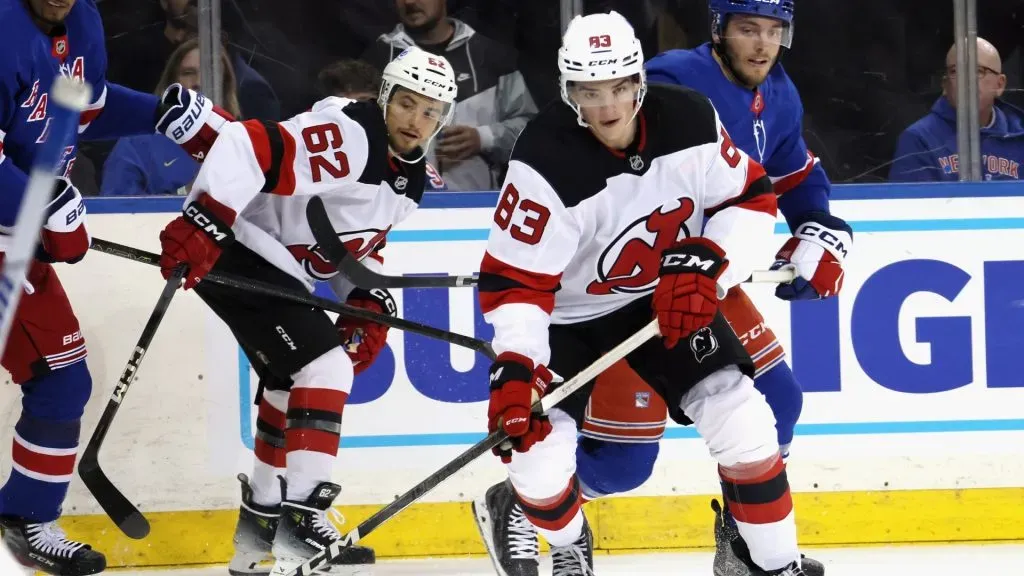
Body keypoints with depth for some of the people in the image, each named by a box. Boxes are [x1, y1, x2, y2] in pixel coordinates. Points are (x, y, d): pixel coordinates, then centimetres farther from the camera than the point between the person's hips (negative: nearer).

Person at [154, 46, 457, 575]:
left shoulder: (409, 178, 9)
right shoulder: (346, 137, -23)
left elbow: (360, 238, 22)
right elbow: (249, 146, -33)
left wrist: (368, 300, 6)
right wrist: (207, 218, -42)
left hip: (278, 271, 11)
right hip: (232, 252, -11)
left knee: (292, 385, 19)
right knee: (324, 367, -18)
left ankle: (261, 522, 32)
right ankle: (301, 519, -18)